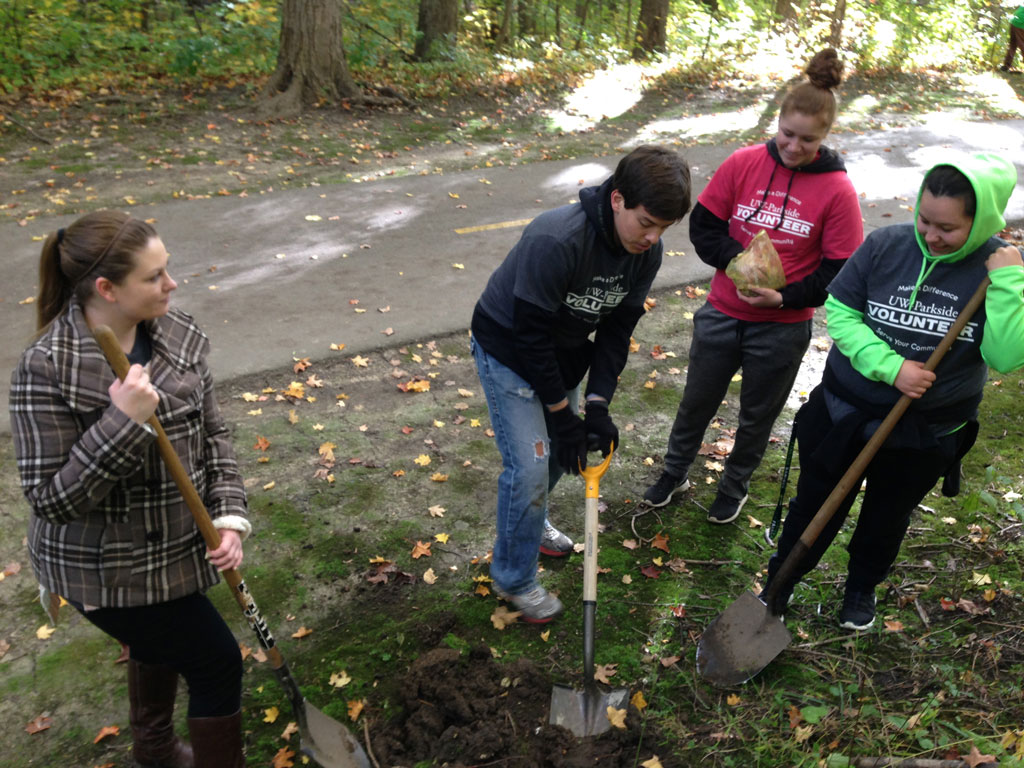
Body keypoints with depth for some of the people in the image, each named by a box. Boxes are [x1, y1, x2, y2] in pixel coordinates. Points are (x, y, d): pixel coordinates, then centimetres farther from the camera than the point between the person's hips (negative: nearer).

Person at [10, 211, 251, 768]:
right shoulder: (47, 368, -25)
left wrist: (229, 517, -10)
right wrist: (122, 423, -36)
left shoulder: (177, 335, -8)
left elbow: (211, 434, 0)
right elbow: (51, 498, -24)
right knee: (216, 663, 3)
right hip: (107, 570, -7)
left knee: (160, 642, 30)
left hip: (172, 547, 7)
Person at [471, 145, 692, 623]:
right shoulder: (556, 241, -37)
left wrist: (598, 404, -15)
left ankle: (531, 524, 48)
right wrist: (562, 411, -23)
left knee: (560, 448, 18)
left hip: (564, 350, 7)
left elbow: (617, 328, -6)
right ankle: (513, 578, 14)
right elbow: (529, 335, -30)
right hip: (508, 349, -7)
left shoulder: (647, 251, -14)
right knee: (530, 464, -8)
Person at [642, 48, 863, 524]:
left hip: (782, 329, -1)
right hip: (722, 314, 2)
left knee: (757, 416, 19)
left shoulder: (837, 190, -13)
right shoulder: (744, 164, -9)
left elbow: (839, 272, -10)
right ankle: (674, 474, 45)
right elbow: (703, 223, -3)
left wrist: (783, 297, -24)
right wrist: (738, 259, -20)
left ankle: (734, 486, 45)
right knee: (696, 402, 19)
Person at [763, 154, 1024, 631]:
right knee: (814, 505, 14)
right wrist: (890, 366, -23)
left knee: (887, 518, 22)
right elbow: (840, 310, -11)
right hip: (845, 413, 0)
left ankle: (862, 587, 50)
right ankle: (779, 584, 36)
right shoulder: (887, 245, -14)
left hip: (926, 434, 1)